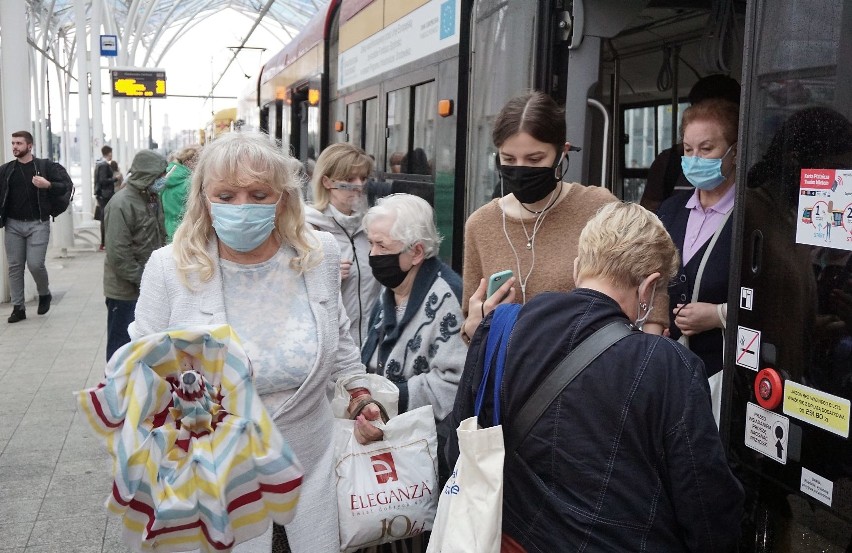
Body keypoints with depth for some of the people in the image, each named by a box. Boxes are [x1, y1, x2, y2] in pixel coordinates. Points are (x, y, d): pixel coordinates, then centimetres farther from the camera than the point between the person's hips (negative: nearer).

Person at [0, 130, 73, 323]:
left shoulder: (45, 166, 0)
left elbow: (67, 185, -3)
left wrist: (48, 185, -18)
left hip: (38, 224, -3)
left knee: (35, 264, -9)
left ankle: (44, 294, 20)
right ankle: (18, 307, 12)